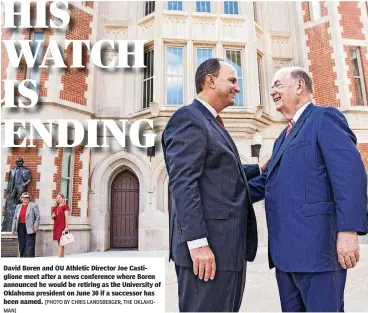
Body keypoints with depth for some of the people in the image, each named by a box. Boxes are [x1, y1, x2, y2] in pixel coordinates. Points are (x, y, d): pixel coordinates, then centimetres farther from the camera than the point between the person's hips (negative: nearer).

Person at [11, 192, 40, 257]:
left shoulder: (33, 205, -1)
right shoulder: (18, 207, 14)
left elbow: (37, 217, -4)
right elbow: (15, 218, 14)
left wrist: (36, 226, -13)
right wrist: (13, 229, 8)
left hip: (30, 228, -5)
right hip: (20, 227, 5)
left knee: (29, 245, -5)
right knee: (22, 245, 10)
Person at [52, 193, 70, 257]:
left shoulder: (65, 206, -4)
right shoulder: (55, 208, 18)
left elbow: (66, 217, -11)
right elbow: (53, 218, 26)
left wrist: (66, 227, -18)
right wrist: (52, 216, 1)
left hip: (62, 226, -7)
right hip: (56, 226, 7)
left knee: (61, 242, -11)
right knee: (59, 242, 8)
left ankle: (59, 256, -15)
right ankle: (62, 257, 12)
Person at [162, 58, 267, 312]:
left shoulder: (213, 123, 20)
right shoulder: (188, 118, -10)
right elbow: (183, 183, -20)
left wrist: (261, 168, 19)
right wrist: (197, 242, -24)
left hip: (229, 245, 10)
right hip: (208, 246, -10)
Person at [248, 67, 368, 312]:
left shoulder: (325, 117, -4)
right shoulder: (284, 137, 23)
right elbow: (267, 181, 22)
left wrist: (348, 230, -24)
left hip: (317, 246, -8)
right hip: (285, 250, 9)